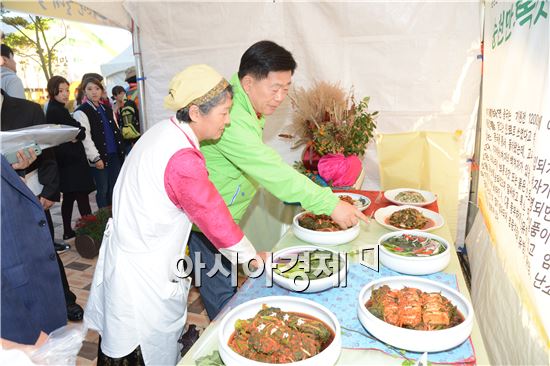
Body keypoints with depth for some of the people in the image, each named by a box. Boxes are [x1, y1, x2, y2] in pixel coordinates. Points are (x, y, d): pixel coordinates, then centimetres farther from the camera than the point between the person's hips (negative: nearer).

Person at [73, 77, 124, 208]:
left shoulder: (107, 109, 16)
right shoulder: (81, 112, -5)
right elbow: (85, 137, -12)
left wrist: (120, 151, 15)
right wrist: (96, 158, -17)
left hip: (114, 155, 6)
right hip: (99, 158, -6)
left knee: (116, 188, 9)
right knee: (103, 190, 1)